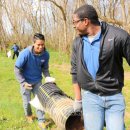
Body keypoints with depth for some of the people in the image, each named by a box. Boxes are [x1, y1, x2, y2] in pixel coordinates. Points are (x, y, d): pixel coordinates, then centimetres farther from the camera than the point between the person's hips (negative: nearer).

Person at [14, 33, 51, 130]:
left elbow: (45, 69, 0)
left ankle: (41, 121, 16)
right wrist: (23, 82, -22)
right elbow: (17, 69, -19)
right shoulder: (25, 53, -28)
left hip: (38, 81, 2)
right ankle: (28, 115, 42)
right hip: (26, 81, -2)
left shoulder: (46, 54, -17)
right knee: (27, 101, 12)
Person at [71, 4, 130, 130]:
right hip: (90, 96, 3)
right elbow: (75, 71, 9)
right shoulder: (77, 42, 2)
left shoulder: (118, 36, -14)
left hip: (114, 97, -2)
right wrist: (78, 99, 9)